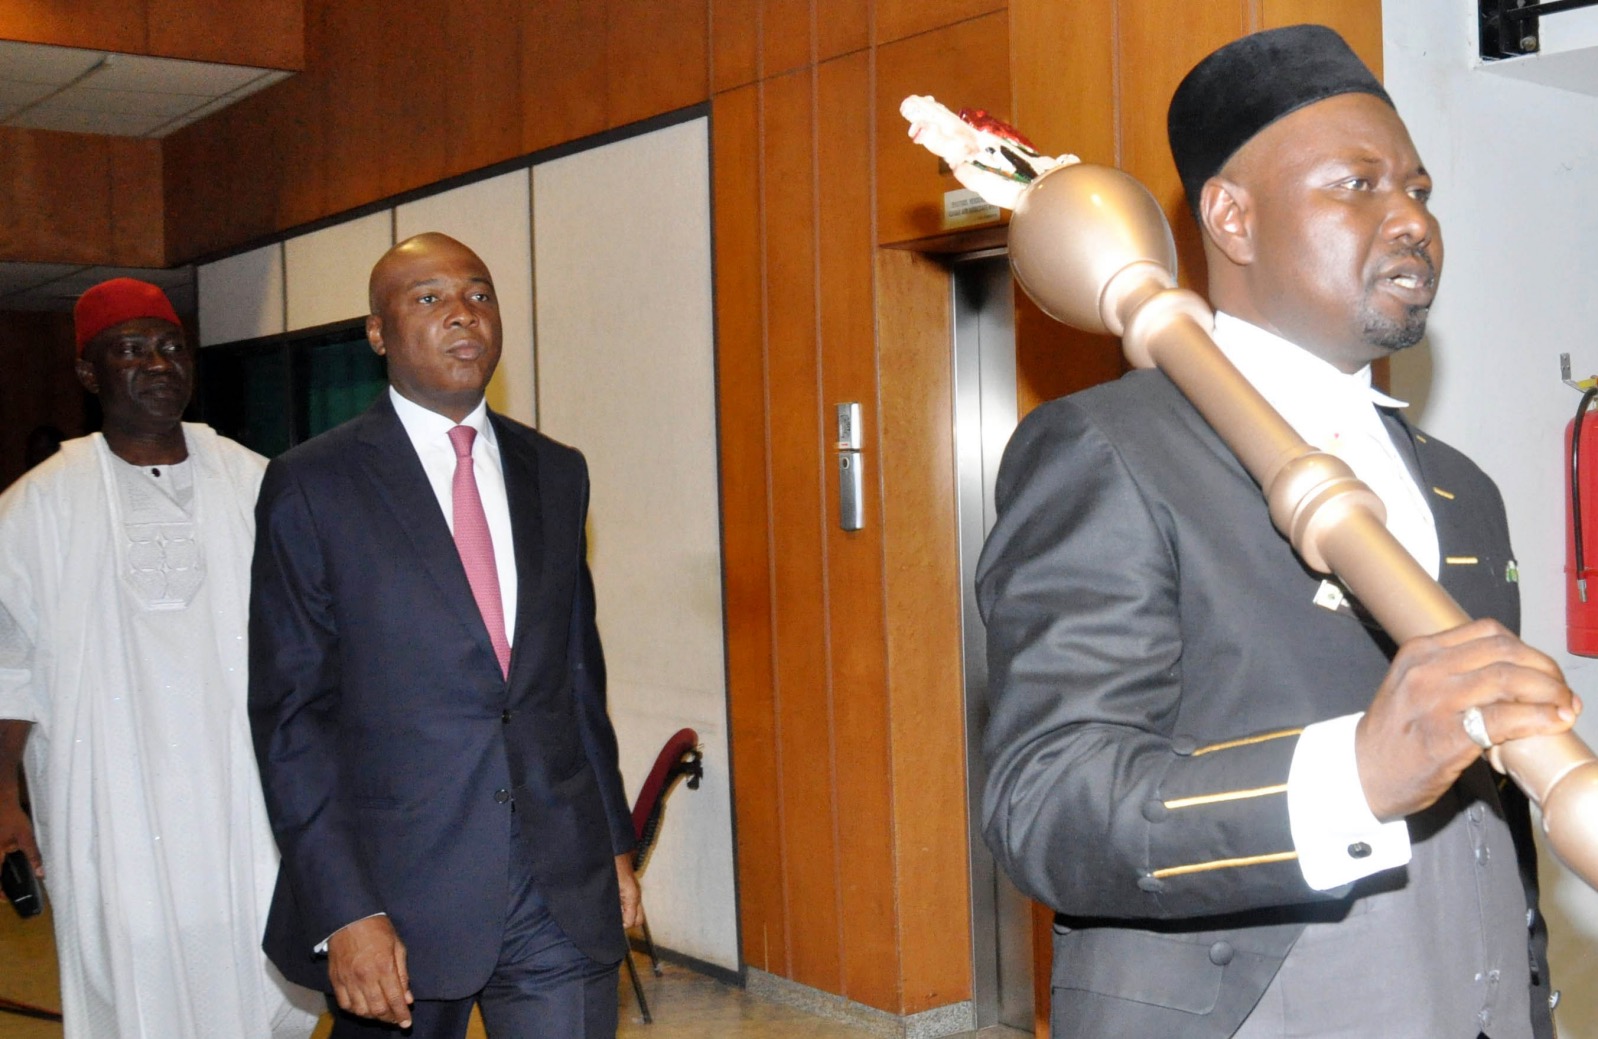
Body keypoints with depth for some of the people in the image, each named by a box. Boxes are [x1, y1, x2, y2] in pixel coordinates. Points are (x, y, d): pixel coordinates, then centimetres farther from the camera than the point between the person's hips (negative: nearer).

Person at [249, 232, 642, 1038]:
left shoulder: (555, 473, 10)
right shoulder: (311, 486, -4)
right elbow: (289, 709, -7)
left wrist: (615, 842, 13)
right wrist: (341, 911, -12)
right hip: (399, 893, -3)